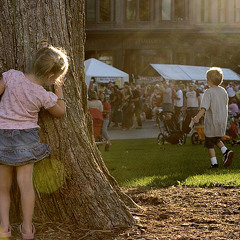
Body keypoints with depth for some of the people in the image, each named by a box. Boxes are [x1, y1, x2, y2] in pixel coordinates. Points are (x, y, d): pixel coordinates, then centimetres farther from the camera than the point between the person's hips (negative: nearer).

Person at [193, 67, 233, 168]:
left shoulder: (208, 92, -15)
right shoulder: (223, 91, 6)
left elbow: (204, 107, -26)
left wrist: (198, 117, -32)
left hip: (211, 123, -6)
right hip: (222, 121, 6)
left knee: (210, 143, 5)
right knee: (216, 139, 25)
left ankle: (214, 163, 0)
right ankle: (226, 151, 3)